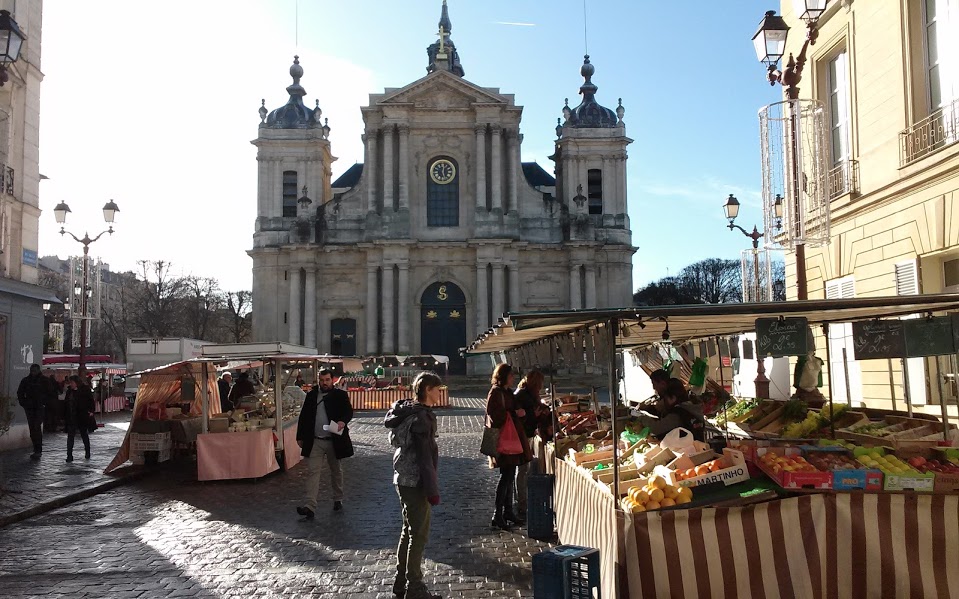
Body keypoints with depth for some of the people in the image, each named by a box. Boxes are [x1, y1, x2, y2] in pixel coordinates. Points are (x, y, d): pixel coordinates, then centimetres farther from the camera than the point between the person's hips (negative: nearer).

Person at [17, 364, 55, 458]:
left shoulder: (45, 381, 1)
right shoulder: (25, 380, 9)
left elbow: (51, 394, 4)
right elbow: (20, 393, 19)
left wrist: (45, 403, -5)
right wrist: (23, 403, 6)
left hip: (40, 408, -4)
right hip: (29, 408, 4)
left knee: (37, 428, -15)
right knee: (32, 429, 5)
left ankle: (38, 450, -16)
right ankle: (37, 450, 15)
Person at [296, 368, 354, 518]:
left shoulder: (340, 395, -2)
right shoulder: (311, 395, 5)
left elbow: (349, 411, -13)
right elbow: (303, 416, 9)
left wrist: (343, 421, -35)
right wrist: (300, 437, 7)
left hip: (334, 440, -1)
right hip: (315, 441, 1)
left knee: (336, 471, 15)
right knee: (313, 472, -7)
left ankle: (338, 500, 32)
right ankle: (310, 507, -11)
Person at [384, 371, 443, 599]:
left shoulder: (406, 412, 11)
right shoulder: (421, 417, -18)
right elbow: (425, 457, -21)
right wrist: (432, 489, -17)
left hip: (403, 479, 10)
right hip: (416, 482, -10)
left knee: (408, 530, 18)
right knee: (419, 534, -1)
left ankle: (401, 580, 27)